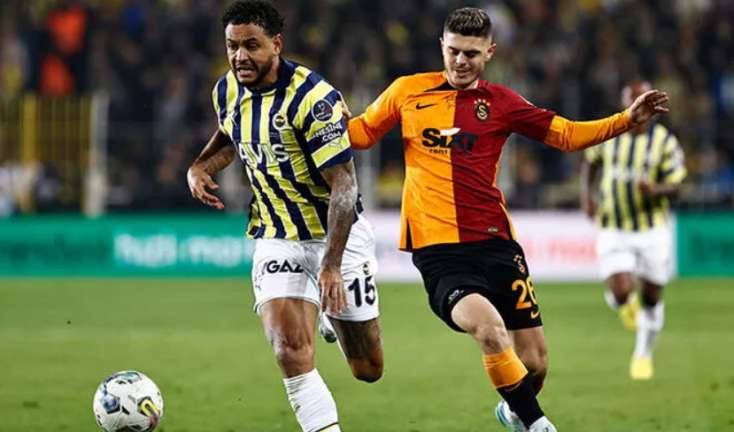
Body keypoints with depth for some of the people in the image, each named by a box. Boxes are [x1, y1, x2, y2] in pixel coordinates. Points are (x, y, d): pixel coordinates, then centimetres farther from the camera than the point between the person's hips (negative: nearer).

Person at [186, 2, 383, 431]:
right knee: (291, 352, -21)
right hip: (276, 242, 4)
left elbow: (343, 183, -23)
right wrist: (200, 167, 0)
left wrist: (332, 266, -30)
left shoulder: (313, 98, -22)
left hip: (337, 235, -4)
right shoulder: (228, 90, -1)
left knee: (368, 370, 9)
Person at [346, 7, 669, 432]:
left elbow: (567, 135, 11)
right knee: (489, 326, -30)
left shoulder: (499, 102, 8)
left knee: (535, 363, 3)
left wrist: (628, 120, 0)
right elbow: (362, 133, 20)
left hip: (494, 242, 3)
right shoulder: (408, 91, 6)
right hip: (437, 250, -3)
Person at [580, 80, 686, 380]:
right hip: (613, 231, 0)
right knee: (620, 293, -17)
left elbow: (674, 186, -6)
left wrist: (654, 190, -29)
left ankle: (643, 354, 31)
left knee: (652, 297, 7)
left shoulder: (665, 142, -7)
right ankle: (626, 306, 23)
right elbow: (590, 161, 17)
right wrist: (586, 195, 2)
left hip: (652, 230, 0)